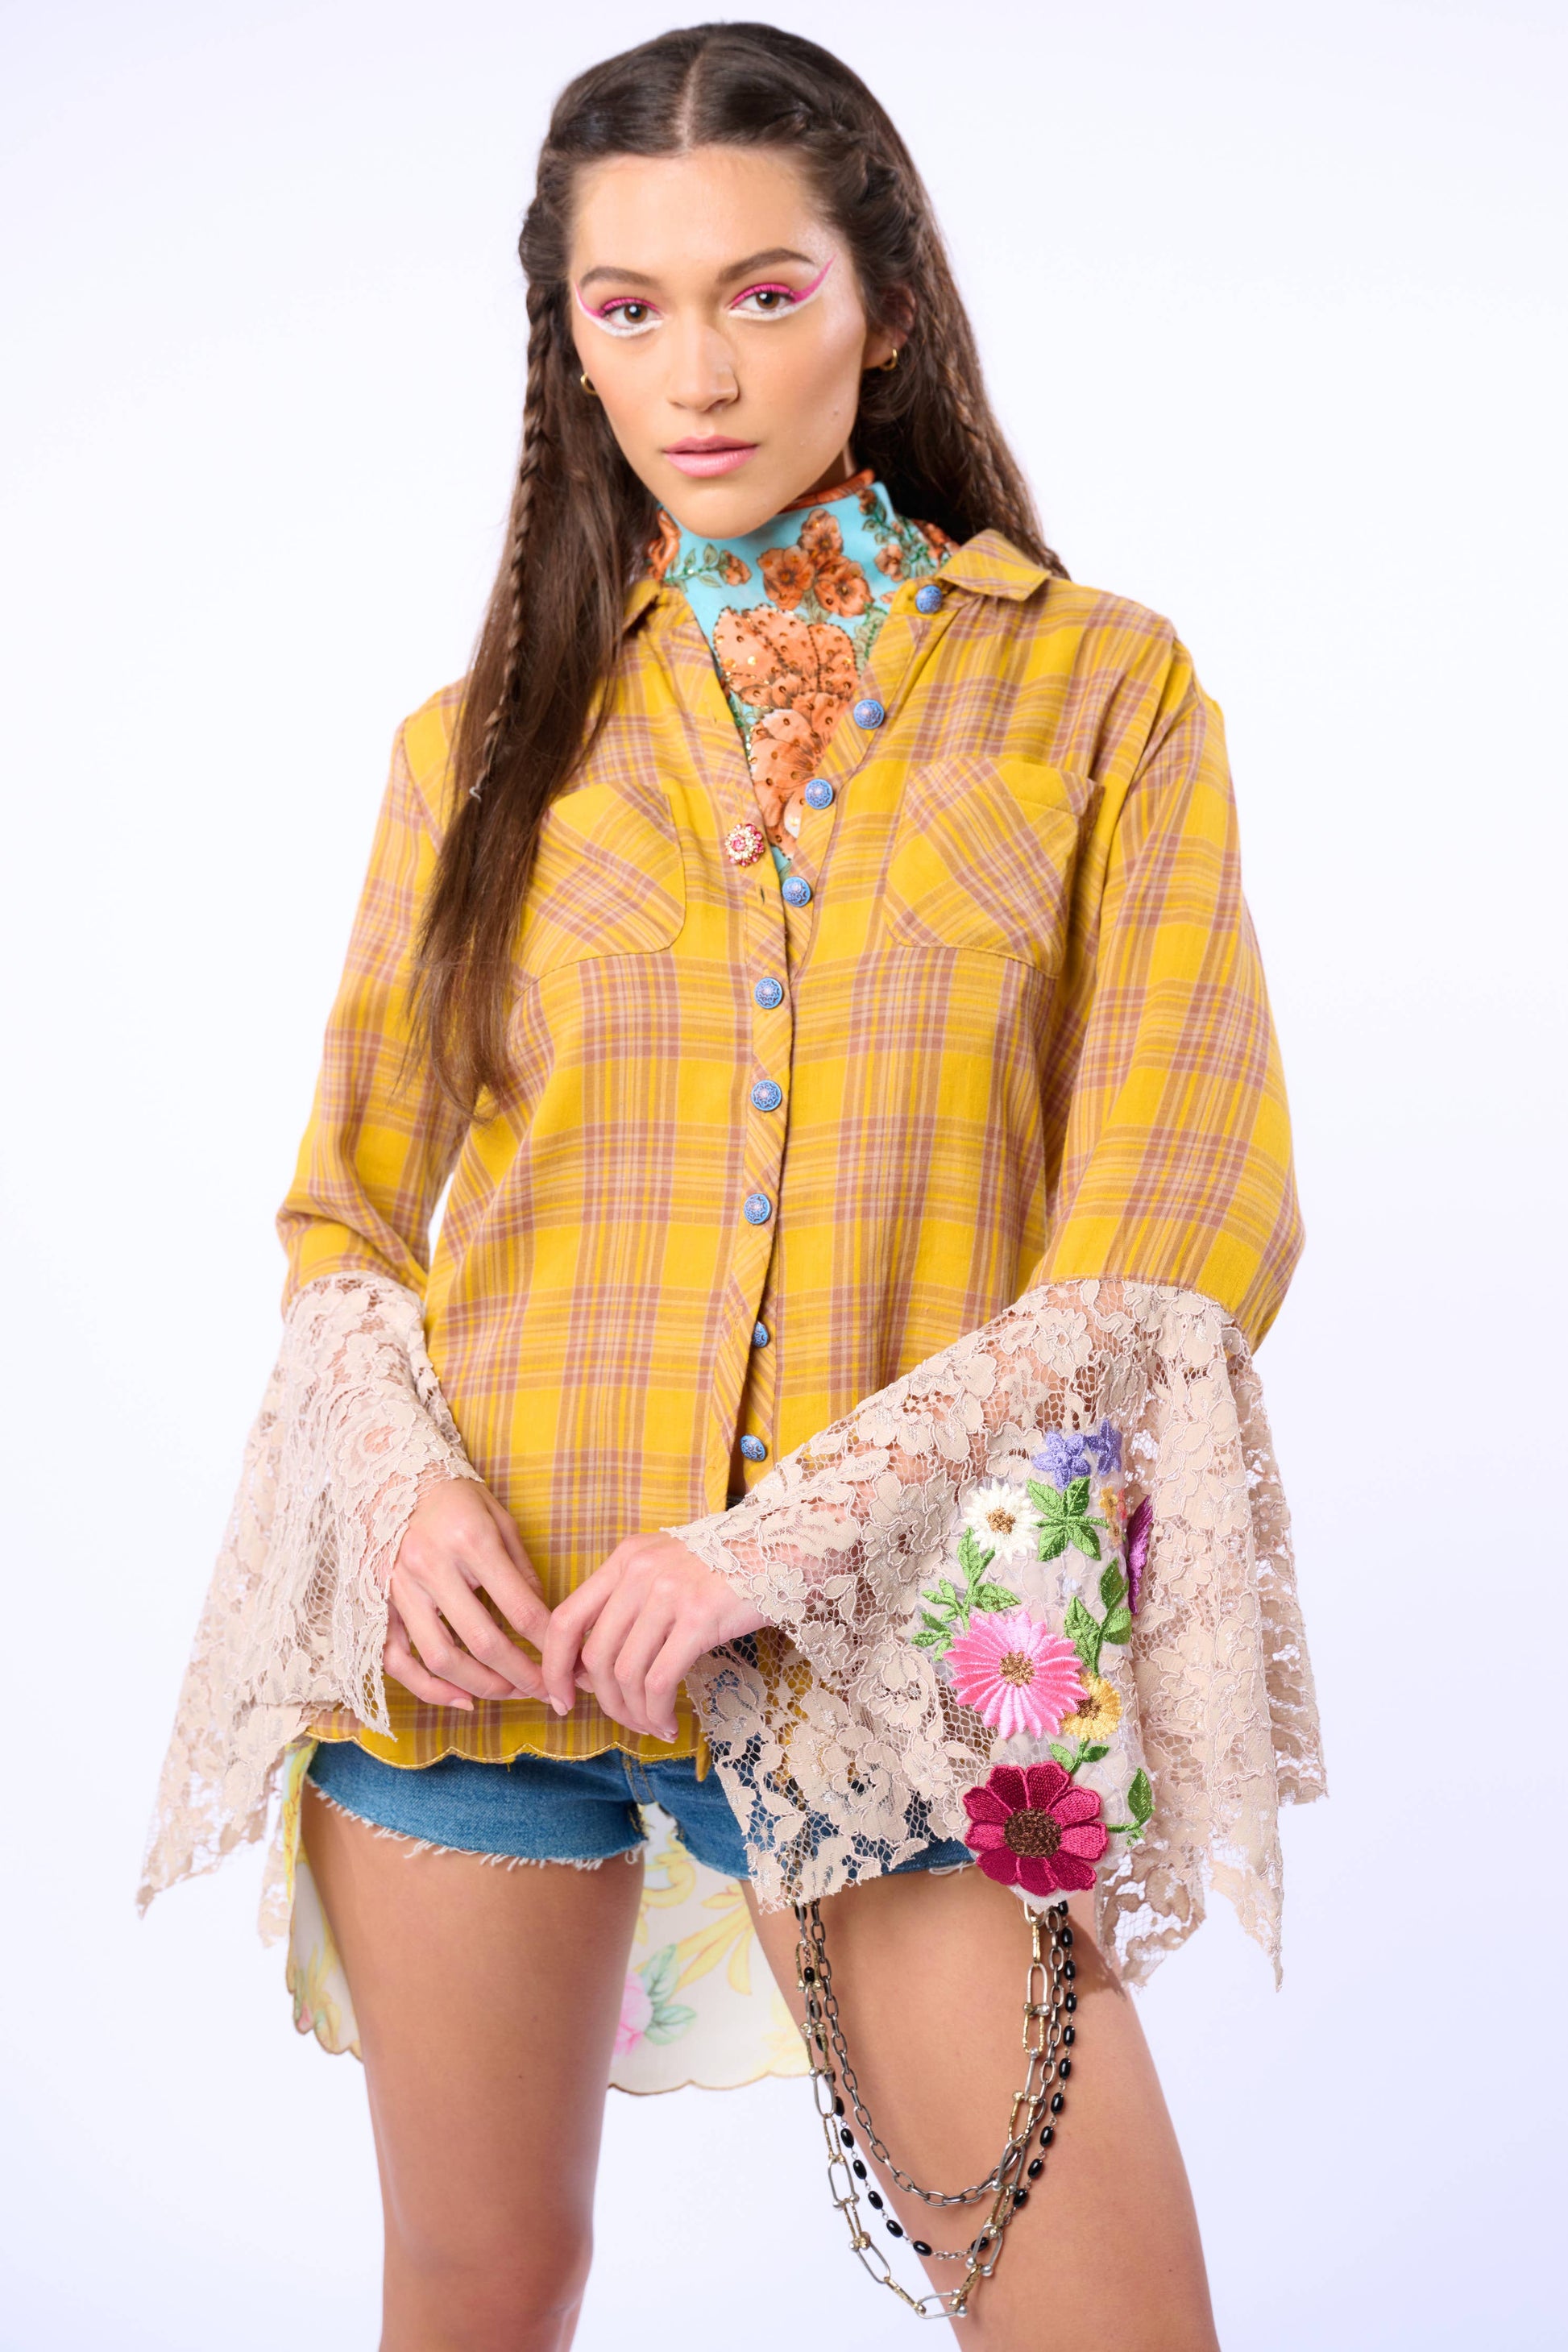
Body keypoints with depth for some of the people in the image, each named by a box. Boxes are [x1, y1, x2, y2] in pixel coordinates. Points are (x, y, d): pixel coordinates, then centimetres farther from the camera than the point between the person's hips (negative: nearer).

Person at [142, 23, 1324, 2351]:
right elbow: (350, 1205, 11)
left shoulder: (1098, 692, 1)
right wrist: (399, 1483, -10)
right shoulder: (491, 737, 8)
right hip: (476, 1624, 2)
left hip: (880, 1652, -2)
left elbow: (1183, 1234, -5)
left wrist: (798, 1539, -14)